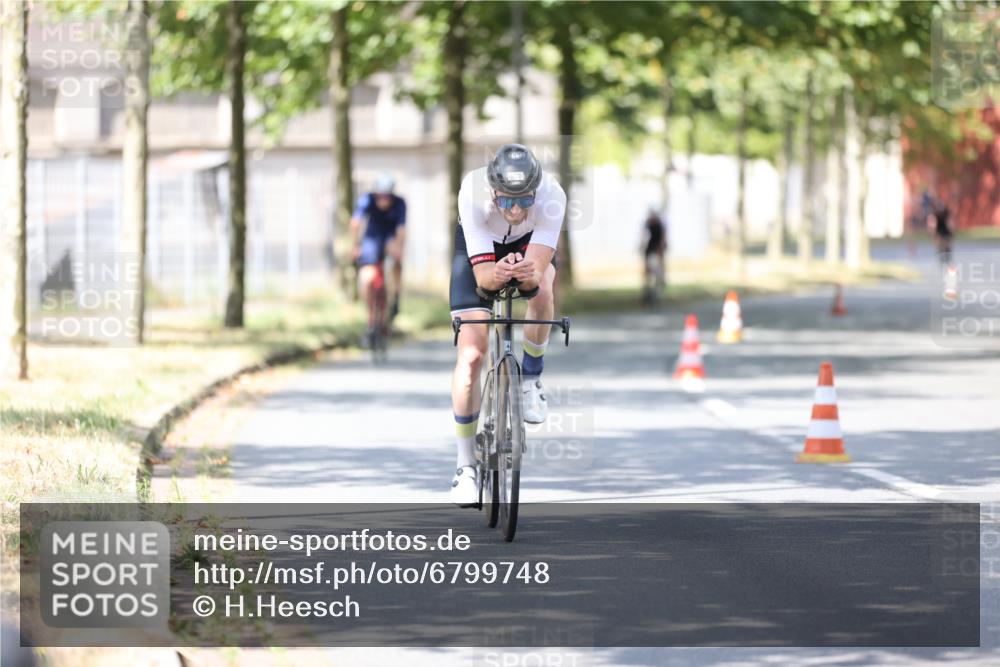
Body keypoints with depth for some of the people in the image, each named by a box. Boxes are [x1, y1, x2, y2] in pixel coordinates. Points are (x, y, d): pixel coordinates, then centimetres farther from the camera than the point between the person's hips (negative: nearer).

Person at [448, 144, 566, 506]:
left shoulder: (552, 196, -36)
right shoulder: (472, 194, -38)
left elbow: (537, 270, -41)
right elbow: (482, 274, -38)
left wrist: (527, 273, -64)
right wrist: (496, 274, -60)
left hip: (529, 245, 1)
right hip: (478, 246, -1)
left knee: (541, 290, -35)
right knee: (471, 355, -13)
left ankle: (530, 378, -8)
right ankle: (465, 466, -1)